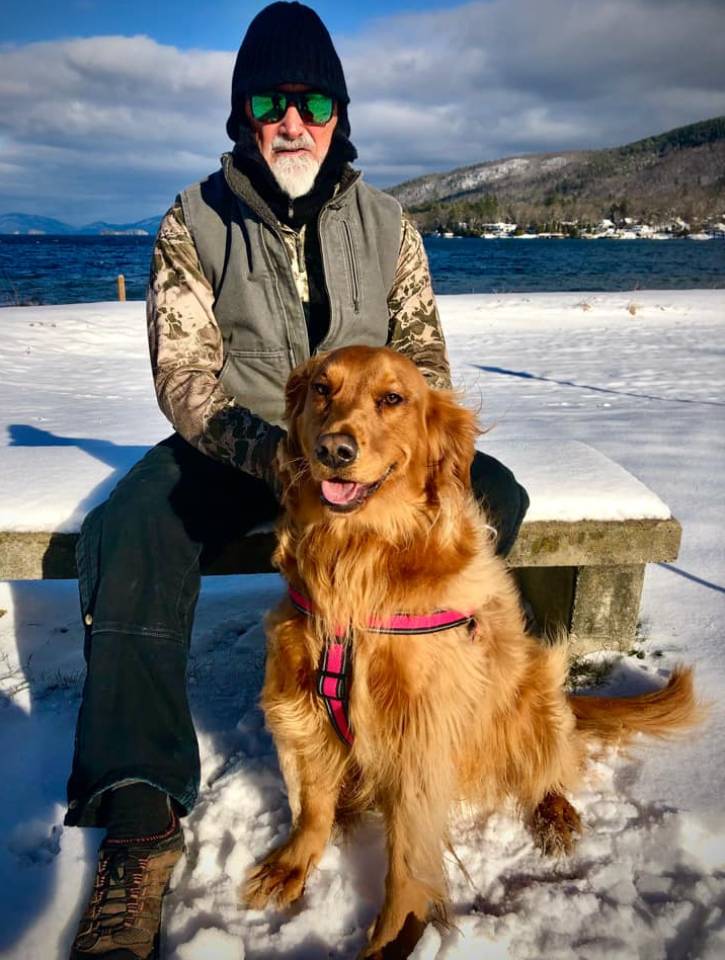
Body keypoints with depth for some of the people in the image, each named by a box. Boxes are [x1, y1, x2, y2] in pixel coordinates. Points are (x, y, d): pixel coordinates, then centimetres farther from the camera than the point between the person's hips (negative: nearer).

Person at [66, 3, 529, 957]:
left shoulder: (385, 224, 4)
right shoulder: (193, 224, -4)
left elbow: (424, 356, 4)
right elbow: (187, 377, -13)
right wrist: (276, 454, -33)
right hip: (232, 443, -2)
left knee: (492, 496, -21)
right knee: (130, 536, -30)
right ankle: (141, 820, -22)